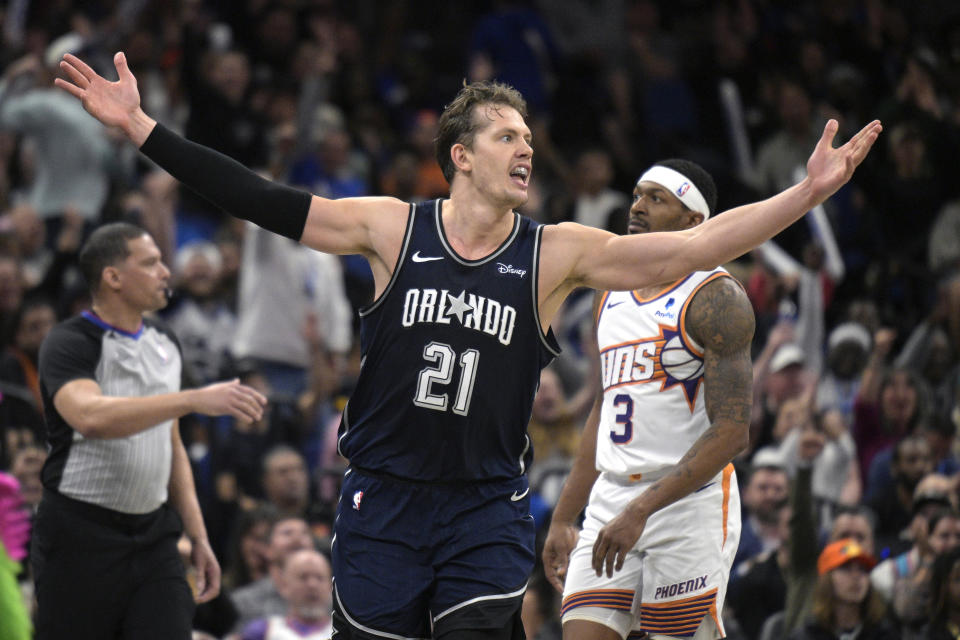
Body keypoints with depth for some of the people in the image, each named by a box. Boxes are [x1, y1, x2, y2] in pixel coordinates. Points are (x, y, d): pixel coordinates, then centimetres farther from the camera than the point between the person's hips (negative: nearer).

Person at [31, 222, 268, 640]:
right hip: (80, 539, -6)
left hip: (153, 536, 6)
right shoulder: (69, 345, -11)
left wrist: (198, 537, 16)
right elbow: (91, 417, -32)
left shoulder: (165, 345, 13)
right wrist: (195, 400, -38)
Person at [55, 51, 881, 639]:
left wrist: (809, 191, -17)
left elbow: (696, 246, -8)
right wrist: (141, 129, -8)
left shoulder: (556, 253, -1)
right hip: (383, 499, 0)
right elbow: (263, 203, -3)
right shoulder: (394, 229, -2)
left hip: (487, 509, 0)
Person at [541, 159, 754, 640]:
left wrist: (640, 511, -22)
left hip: (689, 500, -7)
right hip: (611, 502, 7)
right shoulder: (613, 295, 17)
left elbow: (731, 433, -16)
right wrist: (563, 519, 20)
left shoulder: (715, 298, -8)